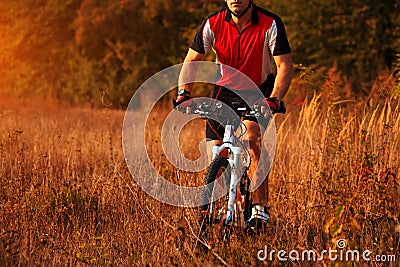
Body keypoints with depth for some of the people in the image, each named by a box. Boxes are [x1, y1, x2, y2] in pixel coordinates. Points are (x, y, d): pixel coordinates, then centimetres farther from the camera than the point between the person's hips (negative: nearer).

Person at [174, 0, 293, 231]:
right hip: (224, 90, 3)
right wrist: (183, 94, -25)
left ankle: (260, 208, -23)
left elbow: (285, 66, -21)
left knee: (252, 139, -28)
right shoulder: (214, 24, -17)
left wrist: (273, 100, -36)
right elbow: (191, 61, -10)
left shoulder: (271, 24, -22)